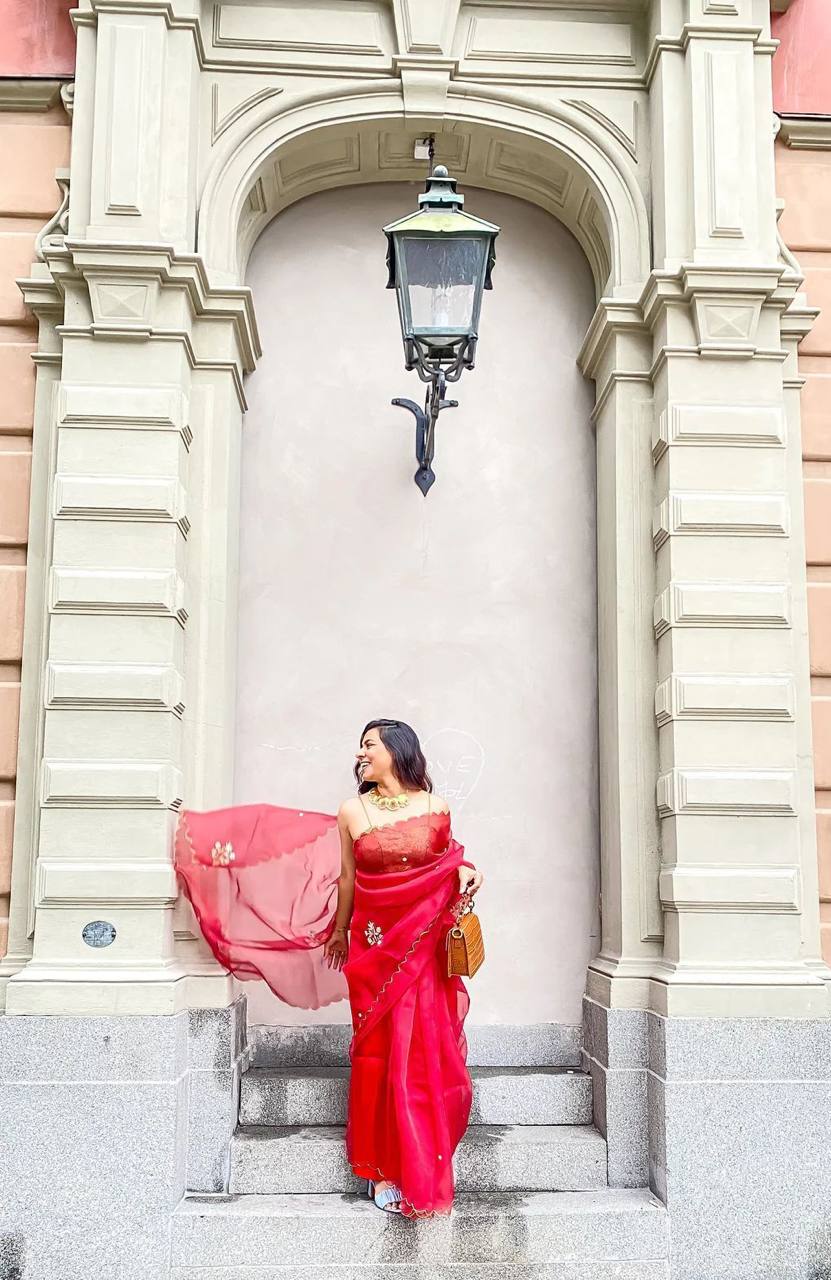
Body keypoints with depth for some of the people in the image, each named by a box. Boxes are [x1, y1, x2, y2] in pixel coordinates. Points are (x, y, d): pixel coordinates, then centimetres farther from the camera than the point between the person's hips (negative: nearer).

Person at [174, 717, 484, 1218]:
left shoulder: (436, 808, 1)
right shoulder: (353, 812, 1)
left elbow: (449, 864, 12)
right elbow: (347, 879, 9)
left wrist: (468, 873, -8)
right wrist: (338, 931, 17)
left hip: (425, 949, 0)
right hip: (373, 947, 0)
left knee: (426, 1056, 2)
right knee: (379, 1053, 1)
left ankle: (423, 1172, 17)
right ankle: (383, 1171, 11)